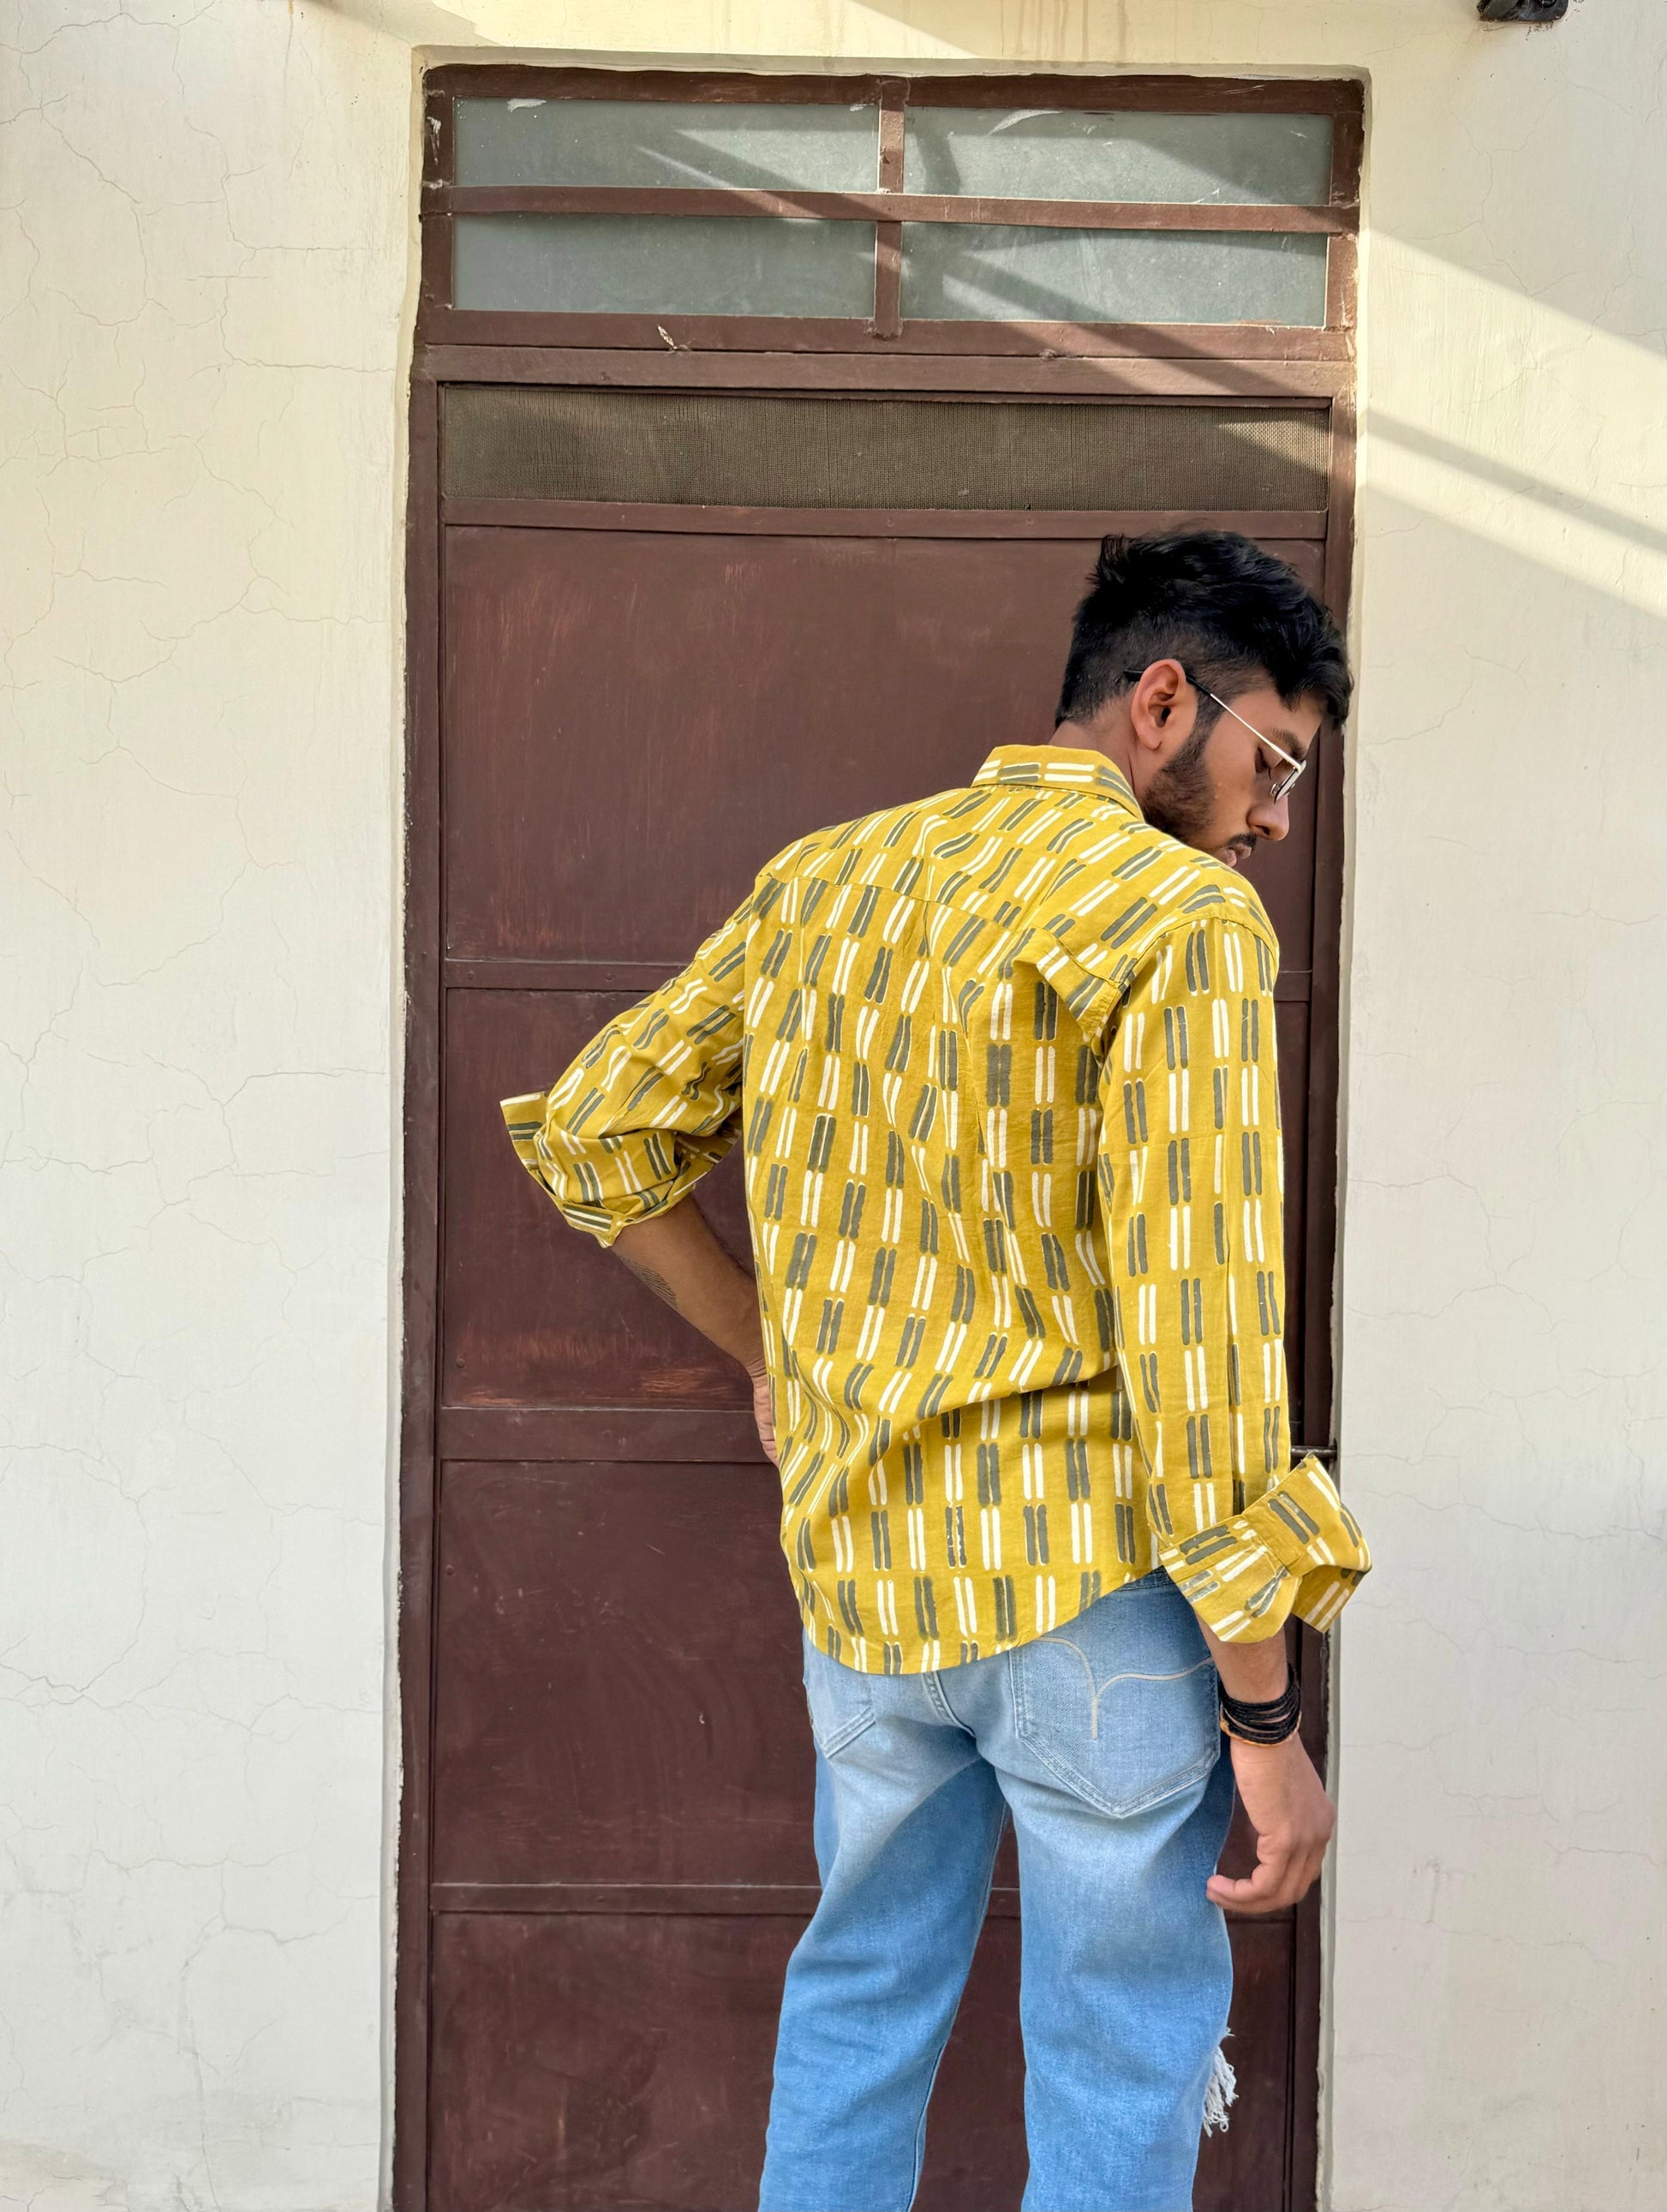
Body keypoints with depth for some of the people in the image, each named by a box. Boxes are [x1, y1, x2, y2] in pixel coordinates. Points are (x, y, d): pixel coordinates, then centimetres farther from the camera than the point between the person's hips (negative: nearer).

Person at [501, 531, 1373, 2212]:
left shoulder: (820, 880, 7)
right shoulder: (1180, 913, -12)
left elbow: (592, 1129, 13)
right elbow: (1197, 1323, -18)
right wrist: (1265, 1716, -12)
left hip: (858, 1567, 6)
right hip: (1096, 1578, -6)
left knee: (861, 1994, 23)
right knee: (1119, 2071, 9)